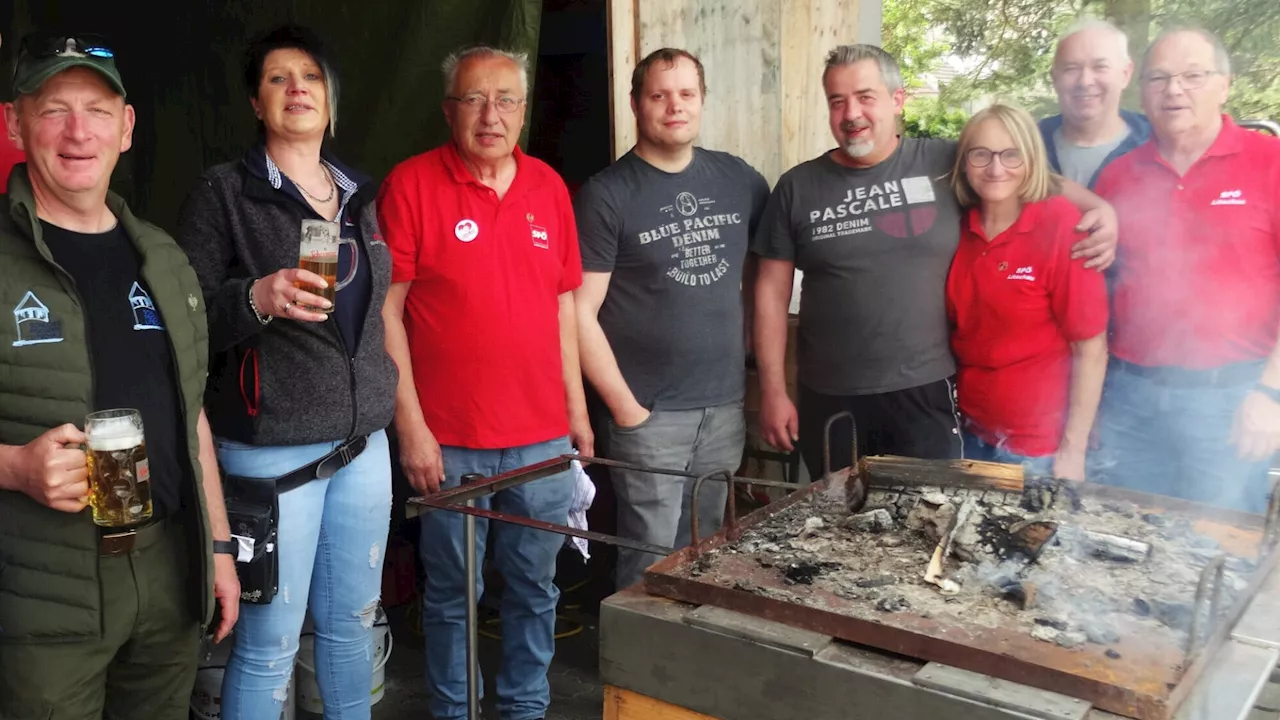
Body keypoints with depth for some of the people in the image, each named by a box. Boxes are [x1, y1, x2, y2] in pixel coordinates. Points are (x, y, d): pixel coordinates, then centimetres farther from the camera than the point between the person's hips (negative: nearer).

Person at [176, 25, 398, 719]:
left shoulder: (361, 196, 13)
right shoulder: (224, 193, -4)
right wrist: (258, 298, -27)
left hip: (362, 441, 5)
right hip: (270, 447, -5)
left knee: (352, 621, 14)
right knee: (270, 640, 1)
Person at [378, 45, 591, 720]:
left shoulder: (549, 186, 7)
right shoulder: (411, 183, -6)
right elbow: (385, 311, -7)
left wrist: (576, 407, 10)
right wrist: (411, 426, -11)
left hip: (543, 437, 4)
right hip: (449, 442, -3)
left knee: (535, 587, 15)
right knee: (453, 593, 11)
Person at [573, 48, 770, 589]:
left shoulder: (739, 180, 6)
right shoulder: (606, 197, -7)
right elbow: (581, 313, -9)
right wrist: (625, 407, -12)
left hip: (725, 407, 5)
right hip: (650, 413, -4)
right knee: (652, 562, 1)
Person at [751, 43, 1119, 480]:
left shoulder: (945, 164, 1)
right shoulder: (798, 188, 3)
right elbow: (773, 292, 3)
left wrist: (1099, 207, -8)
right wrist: (773, 391, 0)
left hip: (925, 395, -1)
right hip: (829, 403, 1)